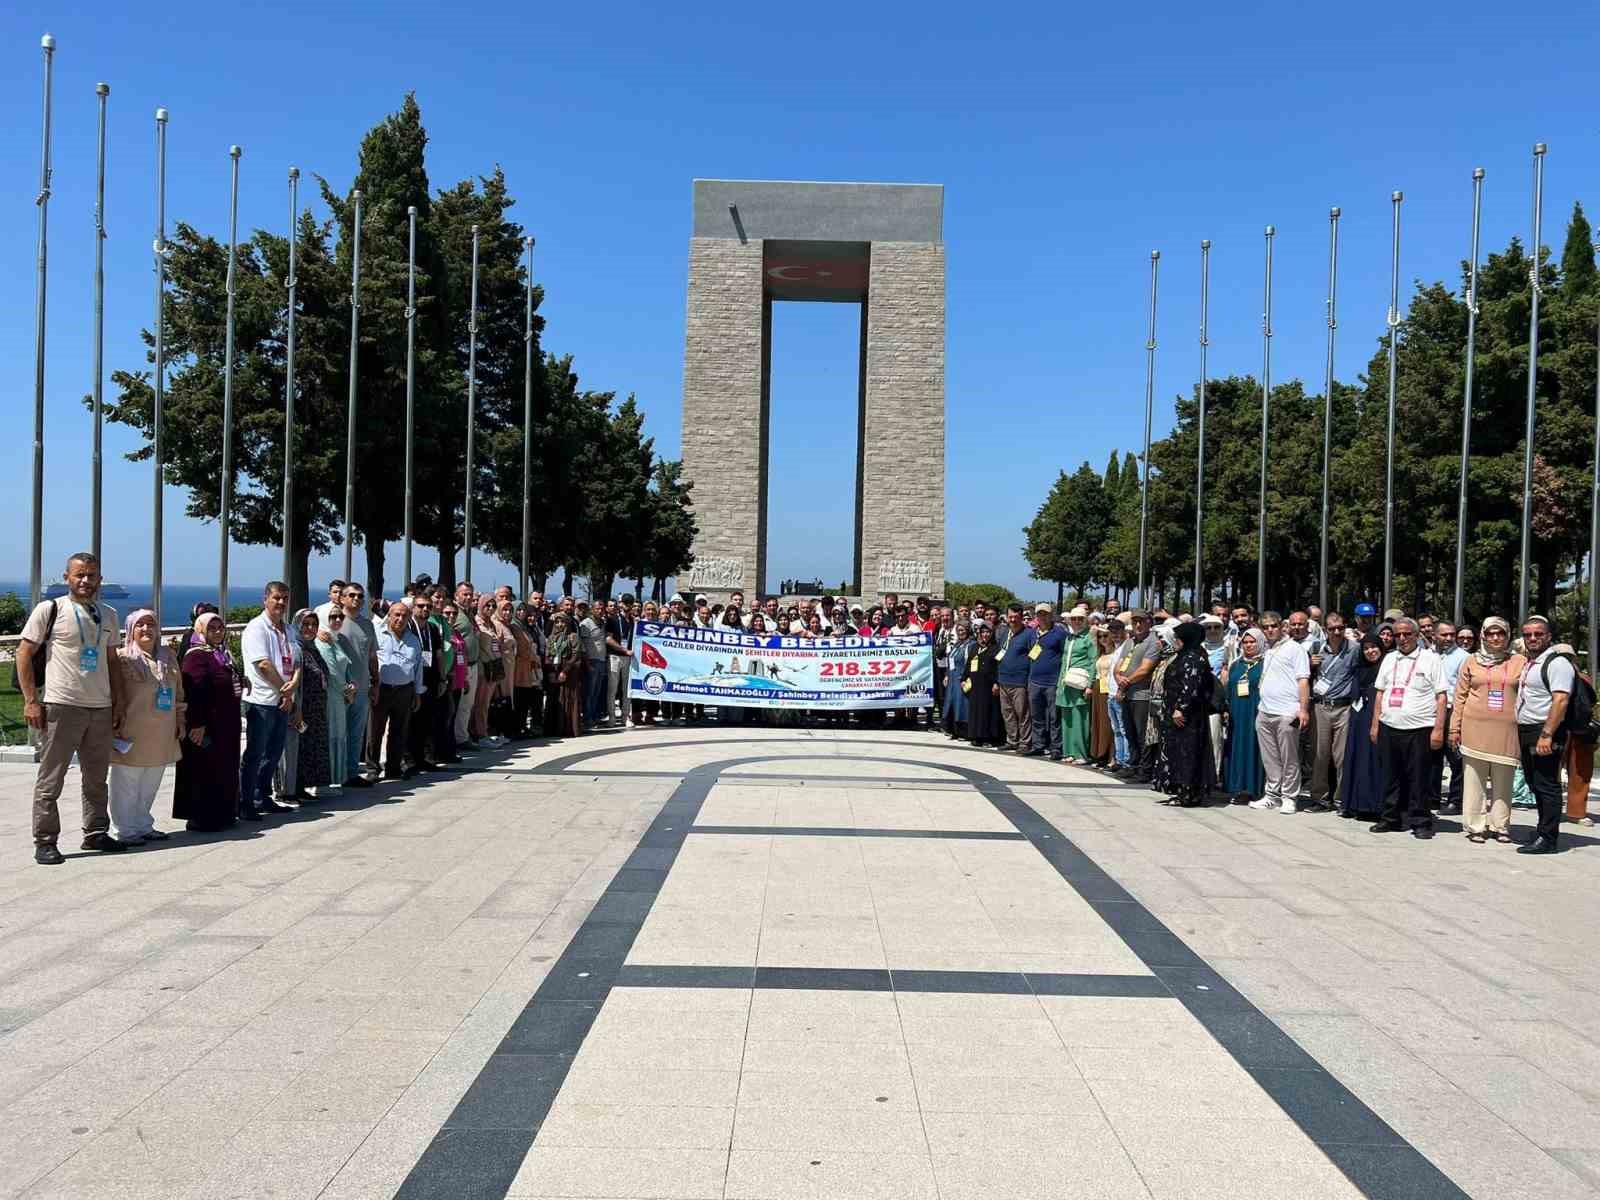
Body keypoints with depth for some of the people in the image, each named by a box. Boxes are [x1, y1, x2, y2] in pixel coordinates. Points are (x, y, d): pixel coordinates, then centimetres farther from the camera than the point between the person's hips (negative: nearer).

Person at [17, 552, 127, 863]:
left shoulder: (108, 615, 14)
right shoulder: (49, 610, -2)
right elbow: (24, 654, -3)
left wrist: (118, 703, 14)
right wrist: (31, 701, -8)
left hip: (101, 708, 5)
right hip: (61, 706, -5)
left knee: (97, 778, 13)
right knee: (50, 779, 0)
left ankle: (96, 833, 25)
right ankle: (44, 843, 6)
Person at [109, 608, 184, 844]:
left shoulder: (167, 657, 13)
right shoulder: (122, 657, -6)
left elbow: (178, 692, 18)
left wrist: (180, 722, 15)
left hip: (161, 737, 6)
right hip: (132, 736, -6)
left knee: (149, 786, 14)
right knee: (127, 786, 2)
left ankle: (143, 826, 25)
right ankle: (125, 831, 9)